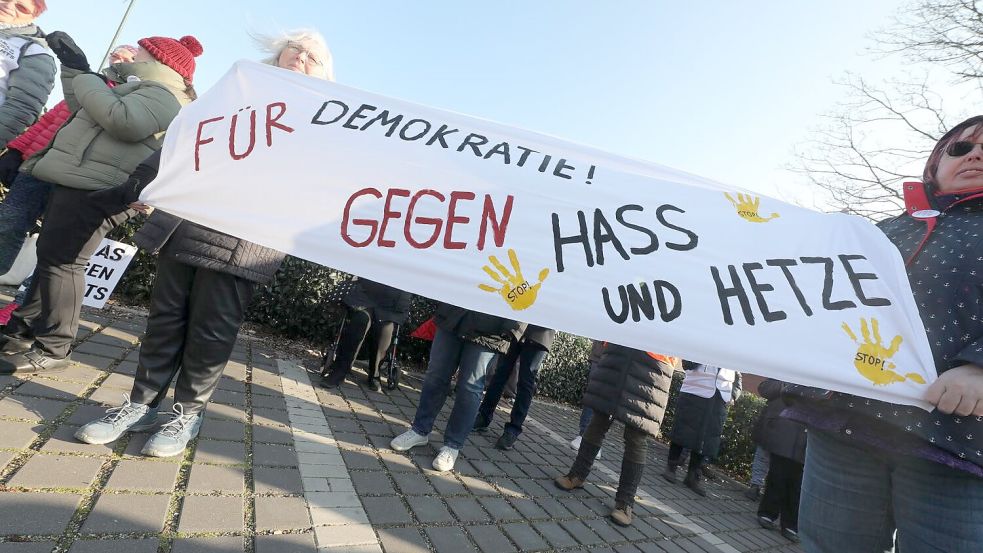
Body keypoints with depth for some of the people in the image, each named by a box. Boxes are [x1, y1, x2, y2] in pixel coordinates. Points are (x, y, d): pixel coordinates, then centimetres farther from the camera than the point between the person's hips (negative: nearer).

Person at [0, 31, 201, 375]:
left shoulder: (162, 94, -6)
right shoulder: (146, 92, 28)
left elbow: (123, 121, -25)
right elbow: (85, 112, 32)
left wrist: (84, 75, -11)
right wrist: (73, 67, 27)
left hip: (95, 189, -11)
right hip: (80, 182, 11)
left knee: (60, 260, -12)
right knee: (50, 257, 15)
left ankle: (51, 350, -6)